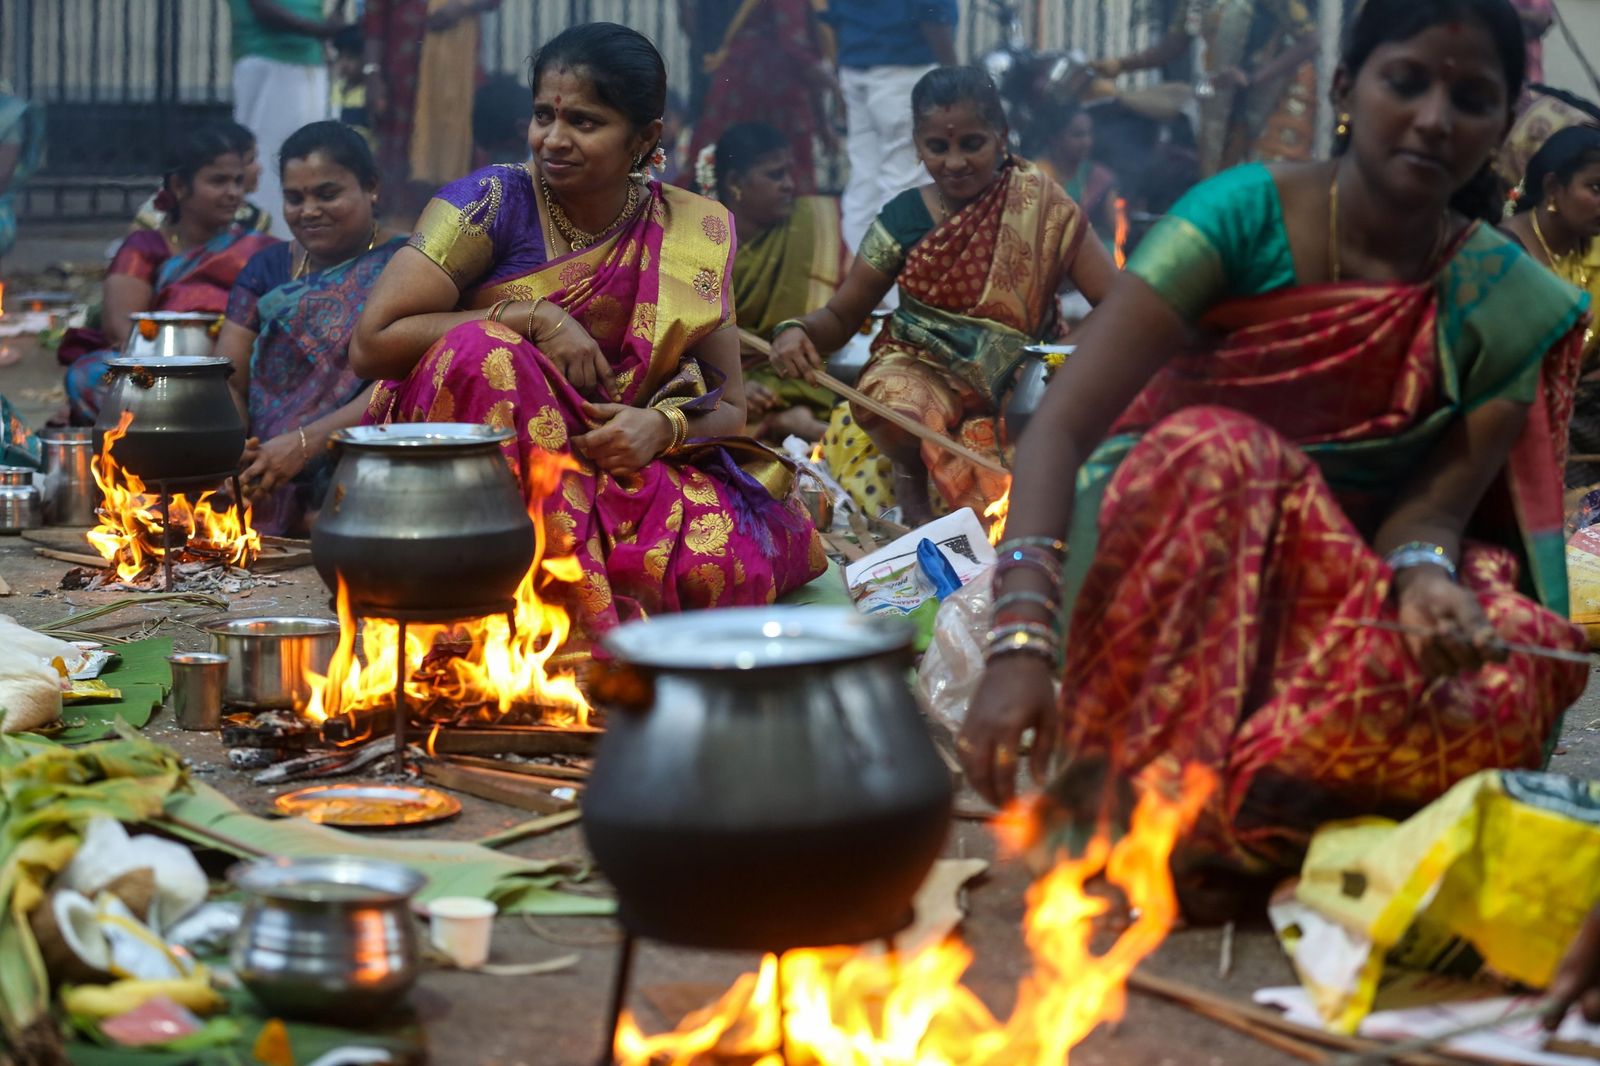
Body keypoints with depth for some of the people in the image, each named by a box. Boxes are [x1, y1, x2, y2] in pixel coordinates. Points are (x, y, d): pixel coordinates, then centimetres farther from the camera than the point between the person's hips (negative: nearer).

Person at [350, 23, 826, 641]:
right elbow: (371, 345, -12)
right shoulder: (494, 201, -6)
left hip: (620, 483, 1)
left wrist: (664, 426, -17)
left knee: (729, 558, -29)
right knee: (485, 353, -32)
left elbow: (728, 405, 6)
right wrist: (532, 319, -17)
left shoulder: (691, 235, 4)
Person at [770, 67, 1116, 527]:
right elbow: (841, 315, 4)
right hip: (925, 371, 1)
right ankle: (911, 475, 2)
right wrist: (797, 331, -20)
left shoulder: (1039, 205, -8)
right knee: (890, 408, -34)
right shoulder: (903, 219, -1)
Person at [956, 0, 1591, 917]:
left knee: (1503, 663, -29)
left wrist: (1425, 576, -36)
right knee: (1213, 456, -35)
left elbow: (1434, 503, -10)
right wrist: (1023, 636, -40)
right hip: (1171, 582, -2)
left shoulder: (1510, 305, -6)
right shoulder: (1244, 218, -16)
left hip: (1353, 594, 2)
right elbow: (1062, 426, -25)